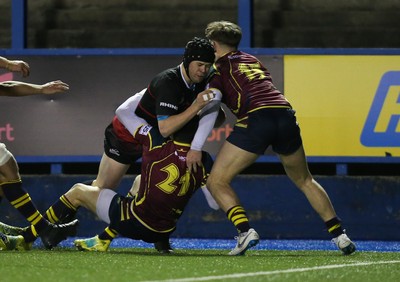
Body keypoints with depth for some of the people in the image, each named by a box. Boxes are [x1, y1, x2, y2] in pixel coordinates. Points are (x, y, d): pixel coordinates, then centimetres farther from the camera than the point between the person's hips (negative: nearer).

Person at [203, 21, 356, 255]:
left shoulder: (219, 67, 12)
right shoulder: (253, 60, 30)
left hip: (255, 119, -6)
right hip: (285, 115, 6)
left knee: (217, 181, 5)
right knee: (305, 181, 24)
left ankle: (245, 231, -14)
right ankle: (339, 235, 18)